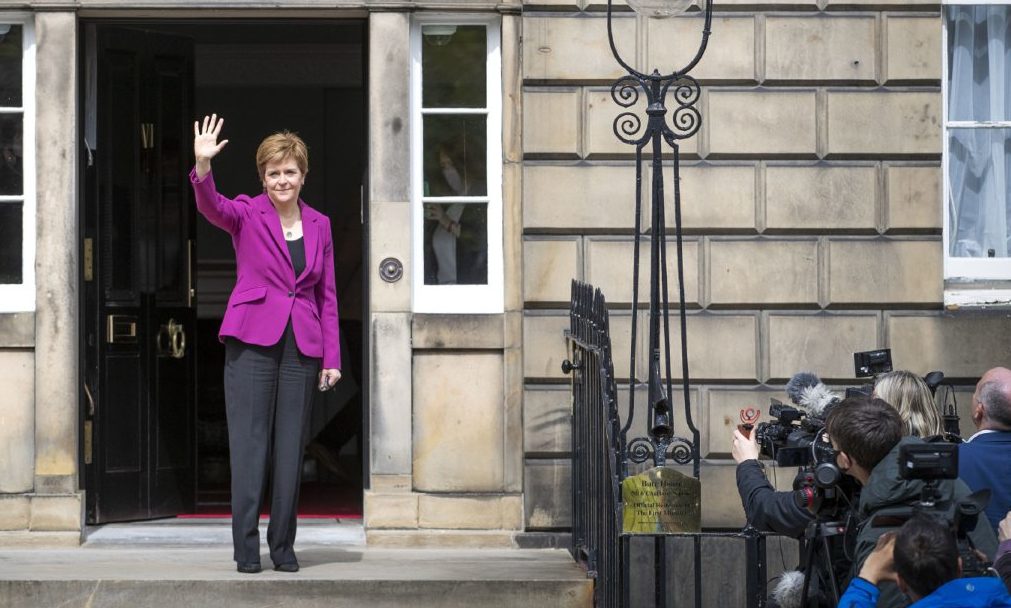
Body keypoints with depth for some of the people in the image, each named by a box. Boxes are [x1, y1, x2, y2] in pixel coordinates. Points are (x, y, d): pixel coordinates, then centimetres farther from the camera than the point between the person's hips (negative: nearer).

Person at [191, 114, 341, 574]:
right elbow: (213, 207, -21)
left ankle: (283, 547, 13)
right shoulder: (247, 213, 1)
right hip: (253, 341, -3)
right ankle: (246, 549, 0)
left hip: (301, 348, 3)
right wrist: (203, 167, -41)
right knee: (249, 444, -4)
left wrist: (332, 358, 7)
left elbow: (327, 296, 13)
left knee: (291, 448, 5)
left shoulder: (319, 225, 11)